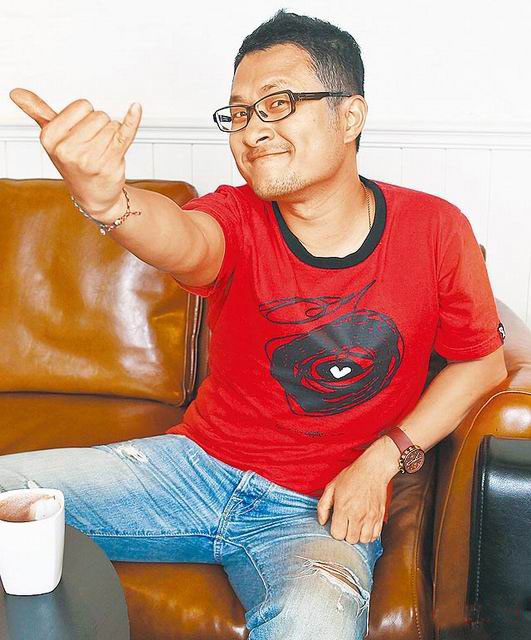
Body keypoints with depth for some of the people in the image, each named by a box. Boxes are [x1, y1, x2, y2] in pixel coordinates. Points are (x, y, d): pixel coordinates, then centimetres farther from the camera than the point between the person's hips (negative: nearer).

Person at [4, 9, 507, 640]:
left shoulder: (434, 229, -6)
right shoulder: (237, 219, -5)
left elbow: (482, 362, 4)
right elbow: (183, 244, -30)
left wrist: (382, 460, -7)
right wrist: (107, 198, -54)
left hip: (319, 510, -2)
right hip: (198, 464, 3)